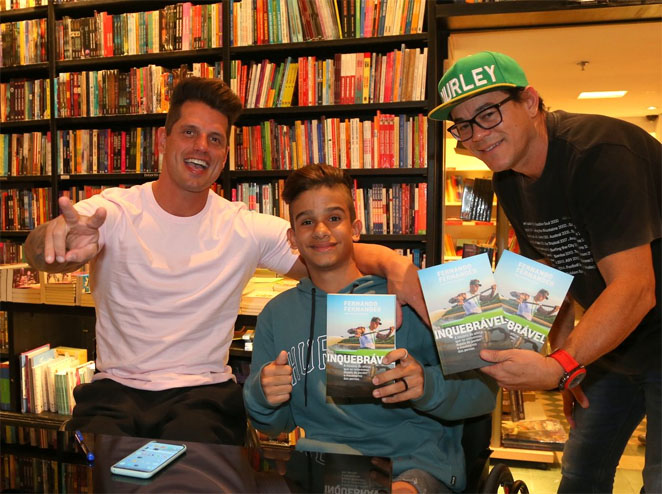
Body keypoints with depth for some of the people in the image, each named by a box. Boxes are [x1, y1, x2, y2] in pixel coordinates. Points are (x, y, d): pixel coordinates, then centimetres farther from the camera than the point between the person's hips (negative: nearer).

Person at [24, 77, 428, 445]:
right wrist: (61, 237, -48)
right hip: (116, 388, 0)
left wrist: (394, 264, -28)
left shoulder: (247, 229, -1)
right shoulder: (113, 211, -4)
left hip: (203, 390, 0)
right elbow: (42, 250, -23)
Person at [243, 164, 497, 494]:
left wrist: (427, 386, -21)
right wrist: (260, 395, -3)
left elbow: (483, 389, -1)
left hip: (418, 465, -2)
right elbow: (273, 424, 19)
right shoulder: (277, 314, 12)